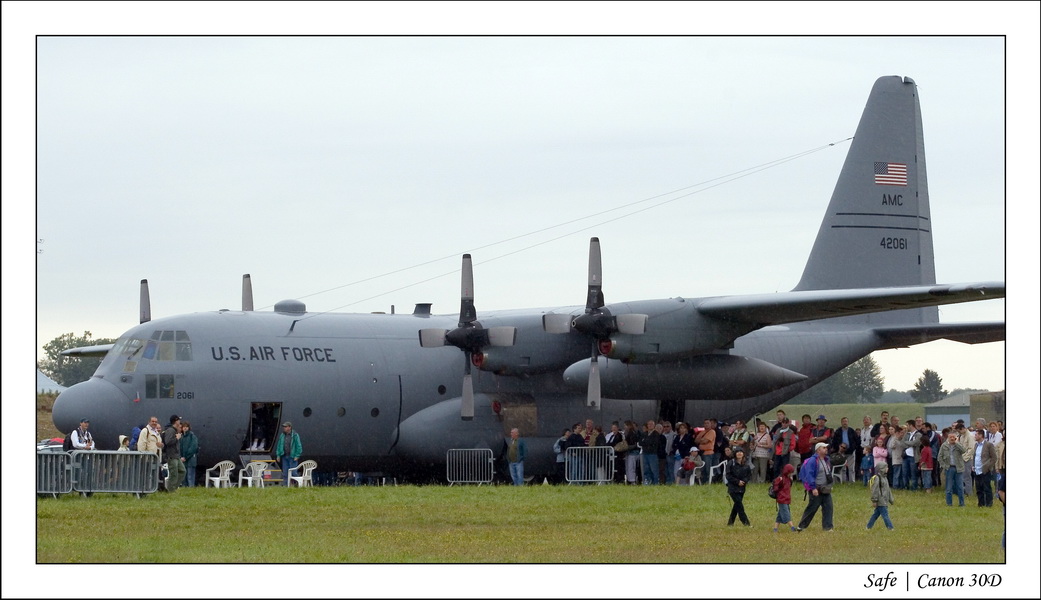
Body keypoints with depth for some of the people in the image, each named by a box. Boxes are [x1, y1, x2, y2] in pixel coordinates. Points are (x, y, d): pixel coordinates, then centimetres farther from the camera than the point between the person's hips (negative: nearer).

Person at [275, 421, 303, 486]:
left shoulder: (295, 435, -4)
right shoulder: (282, 436, 11)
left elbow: (299, 446, -4)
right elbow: (279, 446, 17)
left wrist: (297, 456, -10)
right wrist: (278, 455, 10)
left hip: (292, 457, -5)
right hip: (284, 456, 5)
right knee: (285, 473, 4)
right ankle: (285, 485, 6)